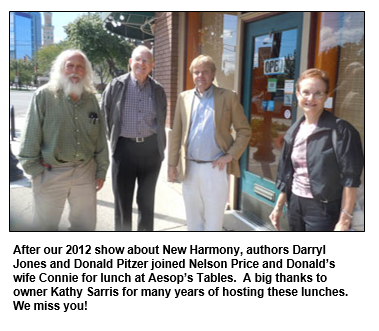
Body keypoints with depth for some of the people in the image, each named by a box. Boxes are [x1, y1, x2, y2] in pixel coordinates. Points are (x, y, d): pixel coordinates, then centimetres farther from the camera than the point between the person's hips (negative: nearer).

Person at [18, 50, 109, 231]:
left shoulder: (91, 98, 6)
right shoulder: (43, 95, -7)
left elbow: (100, 138, 9)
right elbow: (31, 135, -5)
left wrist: (101, 170, 9)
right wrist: (33, 168, -6)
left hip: (85, 171, 4)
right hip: (51, 173, -3)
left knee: (86, 225, 15)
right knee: (46, 226, 11)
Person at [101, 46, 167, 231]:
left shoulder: (158, 90, 4)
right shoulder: (116, 85, -2)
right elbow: (105, 116, 4)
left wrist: (161, 146, 8)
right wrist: (114, 140, 4)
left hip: (151, 148, 2)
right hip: (124, 148, -1)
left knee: (147, 201, 14)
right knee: (122, 201, 8)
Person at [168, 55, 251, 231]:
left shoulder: (228, 97, -1)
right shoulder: (184, 97, 8)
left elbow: (244, 130, 1)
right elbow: (176, 134, 9)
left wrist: (231, 155, -10)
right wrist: (172, 164, 5)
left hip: (216, 168, -3)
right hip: (189, 168, 3)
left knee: (214, 220, 7)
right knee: (193, 218, 16)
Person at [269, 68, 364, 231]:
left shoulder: (341, 131, -12)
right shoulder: (294, 131, 7)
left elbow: (350, 179, -14)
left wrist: (344, 220, -18)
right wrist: (279, 206, 14)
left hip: (323, 208, -6)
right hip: (295, 204, 6)